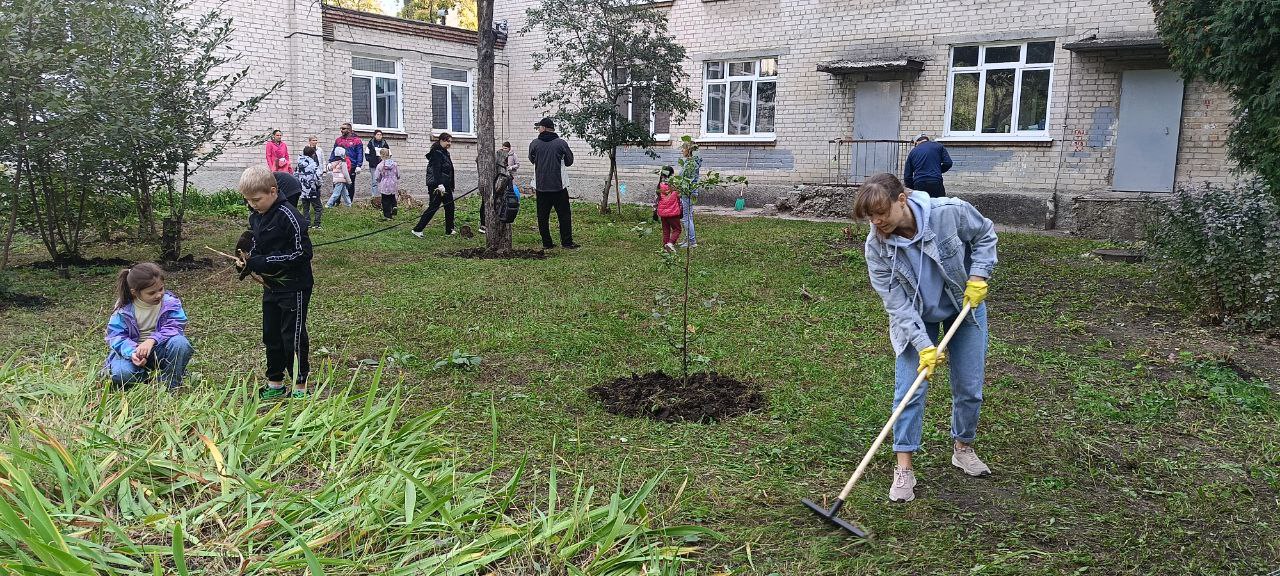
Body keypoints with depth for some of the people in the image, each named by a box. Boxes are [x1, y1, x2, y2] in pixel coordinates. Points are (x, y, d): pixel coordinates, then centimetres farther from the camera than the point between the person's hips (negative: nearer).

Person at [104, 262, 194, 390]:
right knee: (120, 372, -31)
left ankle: (172, 386, -15)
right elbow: (115, 335, -11)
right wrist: (131, 352, -31)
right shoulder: (124, 309, -9)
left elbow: (175, 327, -18)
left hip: (160, 349, 0)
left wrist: (152, 340, -35)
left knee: (180, 342, -33)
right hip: (134, 350, 0)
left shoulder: (170, 303, -10)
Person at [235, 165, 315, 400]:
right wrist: (247, 258, -1)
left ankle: (300, 387, 9)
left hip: (294, 287, -9)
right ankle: (275, 384, 27)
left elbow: (302, 253, -23)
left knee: (293, 337, -2)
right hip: (271, 286, 9)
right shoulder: (255, 217, 7)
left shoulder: (288, 216, -19)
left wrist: (261, 262, -22)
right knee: (271, 336, 15)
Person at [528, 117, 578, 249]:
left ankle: (547, 243, 10)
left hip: (540, 186, 1)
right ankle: (567, 242, 3)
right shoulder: (561, 143, -4)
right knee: (564, 215, 5)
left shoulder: (534, 144, -1)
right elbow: (569, 161, 7)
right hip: (559, 185, -1)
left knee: (543, 216, 8)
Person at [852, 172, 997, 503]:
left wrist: (978, 276, -17)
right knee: (909, 390, -8)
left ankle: (963, 449, 32)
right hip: (914, 318, 0)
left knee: (969, 388, 7)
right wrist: (923, 345, -31)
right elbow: (896, 303, -24)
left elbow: (985, 235, -6)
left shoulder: (951, 213, -29)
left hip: (965, 307, 1)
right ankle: (904, 469, 2)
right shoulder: (876, 246, -26)